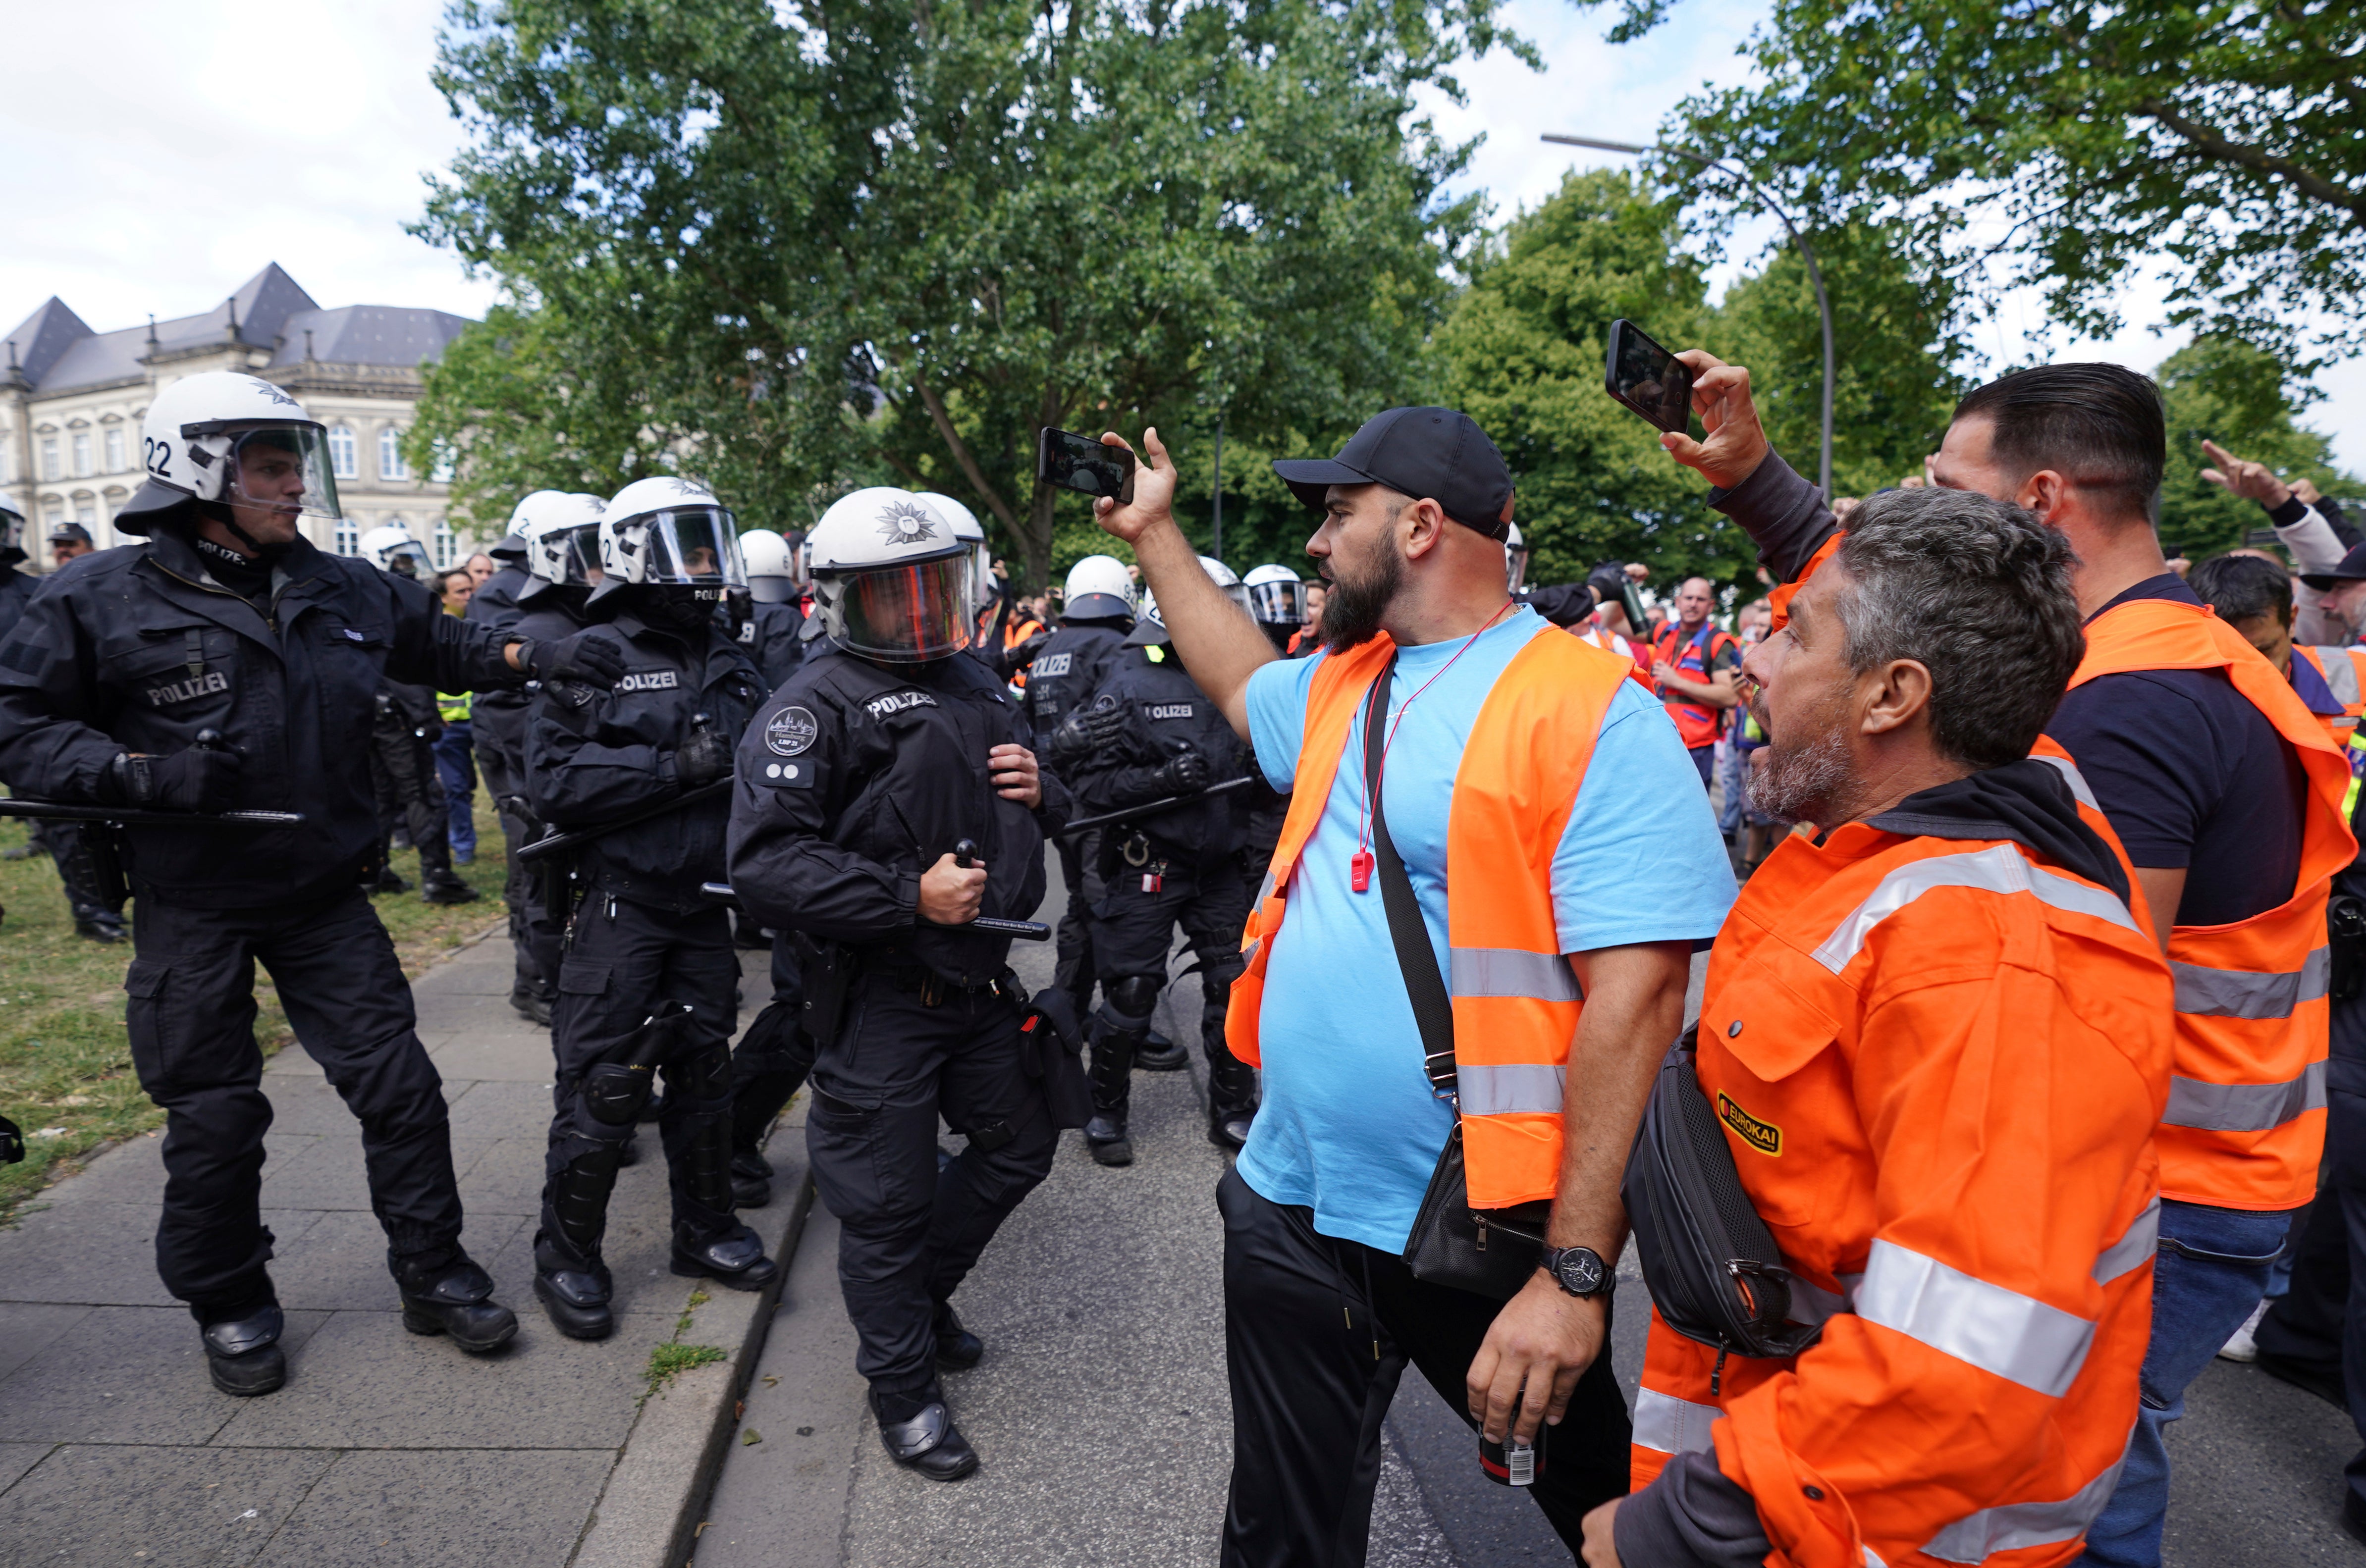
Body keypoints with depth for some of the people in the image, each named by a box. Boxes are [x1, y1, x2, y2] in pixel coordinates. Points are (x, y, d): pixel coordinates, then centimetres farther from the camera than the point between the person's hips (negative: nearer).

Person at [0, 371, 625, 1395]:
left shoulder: (346, 592, 4)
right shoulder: (104, 599, -8)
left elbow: (437, 645, 19)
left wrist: (529, 656, 4)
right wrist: (141, 773, -21)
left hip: (323, 894, 3)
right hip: (190, 908, -3)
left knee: (399, 1085, 3)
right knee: (213, 1117, 8)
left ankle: (432, 1273, 20)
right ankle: (228, 1306, 30)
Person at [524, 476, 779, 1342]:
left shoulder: (728, 661, 11)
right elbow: (553, 781, -18)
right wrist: (674, 767, -24)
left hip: (704, 902, 6)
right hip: (618, 905, -6)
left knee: (703, 1067, 14)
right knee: (602, 1085, 0)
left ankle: (706, 1230, 30)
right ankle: (566, 1257, 19)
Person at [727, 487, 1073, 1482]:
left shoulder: (975, 685, 13)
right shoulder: (817, 704, -13)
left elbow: (1038, 819, 24)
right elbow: (764, 862, -23)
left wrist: (1040, 791, -1)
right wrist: (909, 897, -25)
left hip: (979, 980, 8)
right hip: (880, 998, -7)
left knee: (1019, 1145, 21)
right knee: (889, 1201, 7)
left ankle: (920, 1292, 45)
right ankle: (903, 1387, 30)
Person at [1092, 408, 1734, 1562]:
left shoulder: (1593, 714, -17)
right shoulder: (1342, 680, 7)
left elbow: (1635, 996, -22)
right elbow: (1241, 687, 30)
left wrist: (1577, 1271, -24)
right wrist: (1156, 535, 31)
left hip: (1482, 1235, -6)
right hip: (1292, 1202, 7)